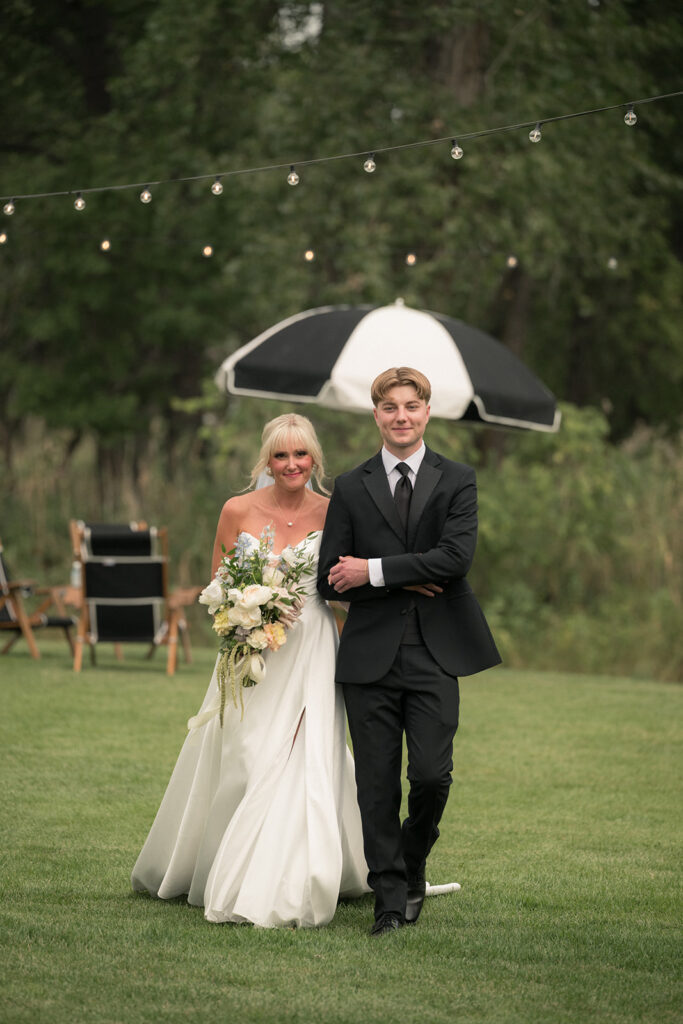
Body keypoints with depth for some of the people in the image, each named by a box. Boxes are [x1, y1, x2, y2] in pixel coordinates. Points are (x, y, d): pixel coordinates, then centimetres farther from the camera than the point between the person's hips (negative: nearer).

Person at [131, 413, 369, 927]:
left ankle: (285, 890, 4)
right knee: (241, 764, 3)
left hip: (311, 651, 0)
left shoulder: (331, 513, 0)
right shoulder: (238, 511, -1)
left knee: (305, 764, -7)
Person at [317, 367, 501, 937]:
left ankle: (413, 864, 20)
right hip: (371, 656, 1)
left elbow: (457, 556, -10)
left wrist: (375, 571, -11)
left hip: (435, 654, -1)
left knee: (432, 774, -8)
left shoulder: (456, 482, 5)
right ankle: (391, 900, 9)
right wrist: (406, 583, -9)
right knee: (377, 784, 1)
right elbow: (330, 581, 4)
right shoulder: (350, 489, 8)